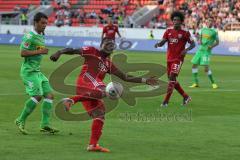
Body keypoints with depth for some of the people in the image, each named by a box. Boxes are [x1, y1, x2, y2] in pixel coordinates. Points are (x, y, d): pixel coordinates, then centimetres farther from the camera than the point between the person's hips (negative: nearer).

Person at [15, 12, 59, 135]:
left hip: (37, 72, 9)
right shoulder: (29, 36, -12)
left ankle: (45, 124, -1)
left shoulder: (41, 37, 17)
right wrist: (40, 51, -20)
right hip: (29, 71, -9)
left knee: (49, 95, 0)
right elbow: (23, 53, -20)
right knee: (37, 95, -18)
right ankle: (21, 121, -6)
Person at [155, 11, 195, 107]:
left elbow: (193, 44, 0)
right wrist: (158, 44, -22)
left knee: (172, 78, -16)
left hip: (178, 59, -6)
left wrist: (186, 50, -20)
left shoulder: (185, 33, -5)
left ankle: (166, 101, -15)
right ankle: (186, 97, 27)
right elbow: (162, 42, 2)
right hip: (169, 58, 6)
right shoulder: (168, 31, 6)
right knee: (172, 80, 11)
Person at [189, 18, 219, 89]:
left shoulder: (214, 32, -1)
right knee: (194, 65, 3)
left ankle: (213, 83, 0)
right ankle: (195, 83, 14)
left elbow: (217, 42, 4)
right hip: (200, 49, 6)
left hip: (207, 51, -6)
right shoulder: (203, 29, 12)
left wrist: (212, 46, -13)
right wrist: (199, 41, 1)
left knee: (206, 68, -15)